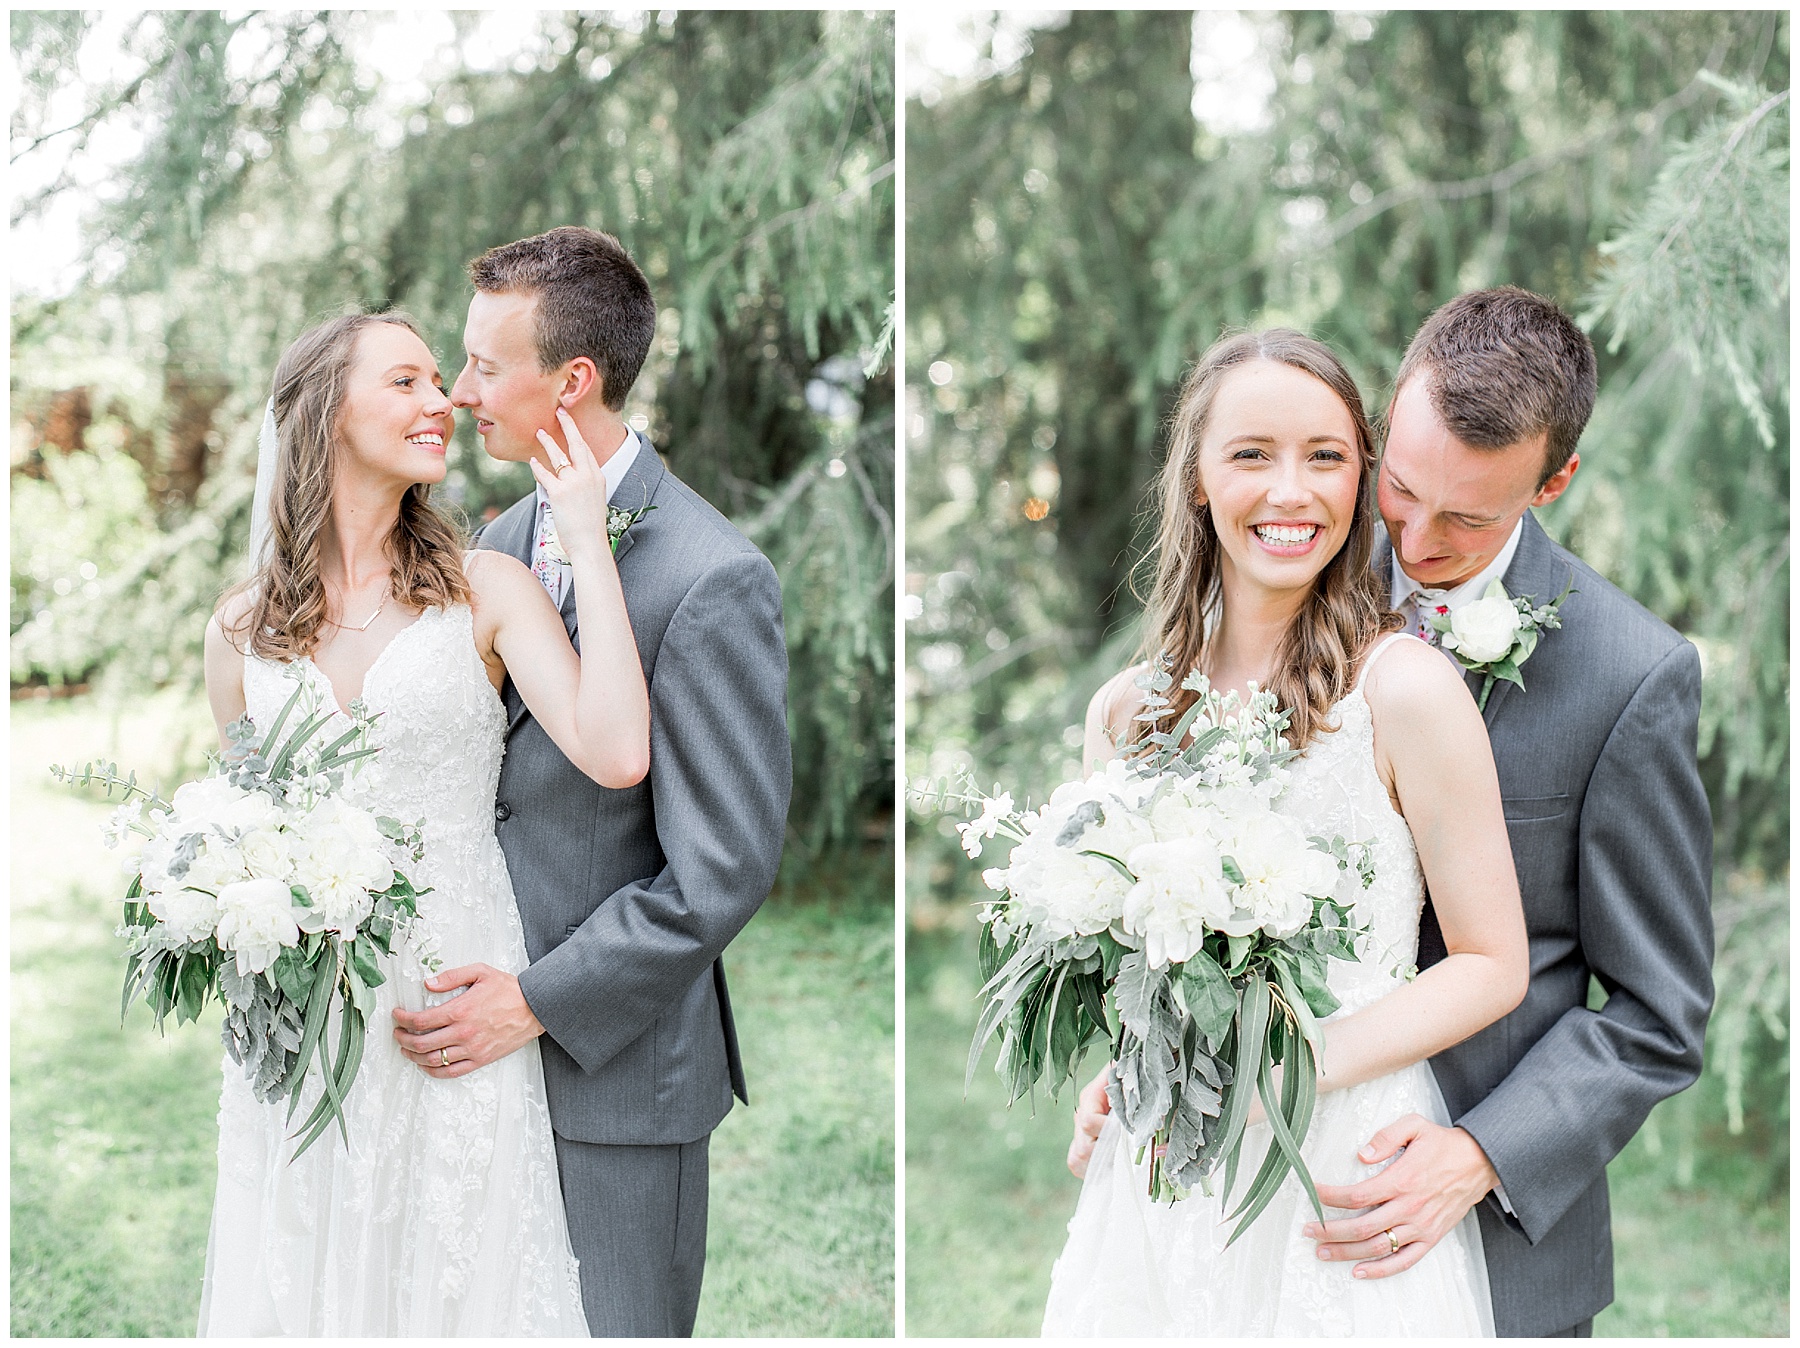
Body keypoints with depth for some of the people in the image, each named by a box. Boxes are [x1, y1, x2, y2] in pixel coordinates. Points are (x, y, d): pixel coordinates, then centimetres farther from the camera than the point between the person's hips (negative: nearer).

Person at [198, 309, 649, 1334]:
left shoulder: (487, 589, -4)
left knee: (455, 1281, 7)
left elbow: (617, 756, -19)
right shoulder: (243, 628, 5)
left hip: (456, 1008, -2)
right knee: (300, 1281, 12)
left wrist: (587, 539, -15)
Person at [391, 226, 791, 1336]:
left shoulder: (713, 581, -18)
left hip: (618, 1066, -7)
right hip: (485, 1041, 7)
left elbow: (725, 868, -18)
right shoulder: (504, 539, 8)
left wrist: (540, 1001, -17)